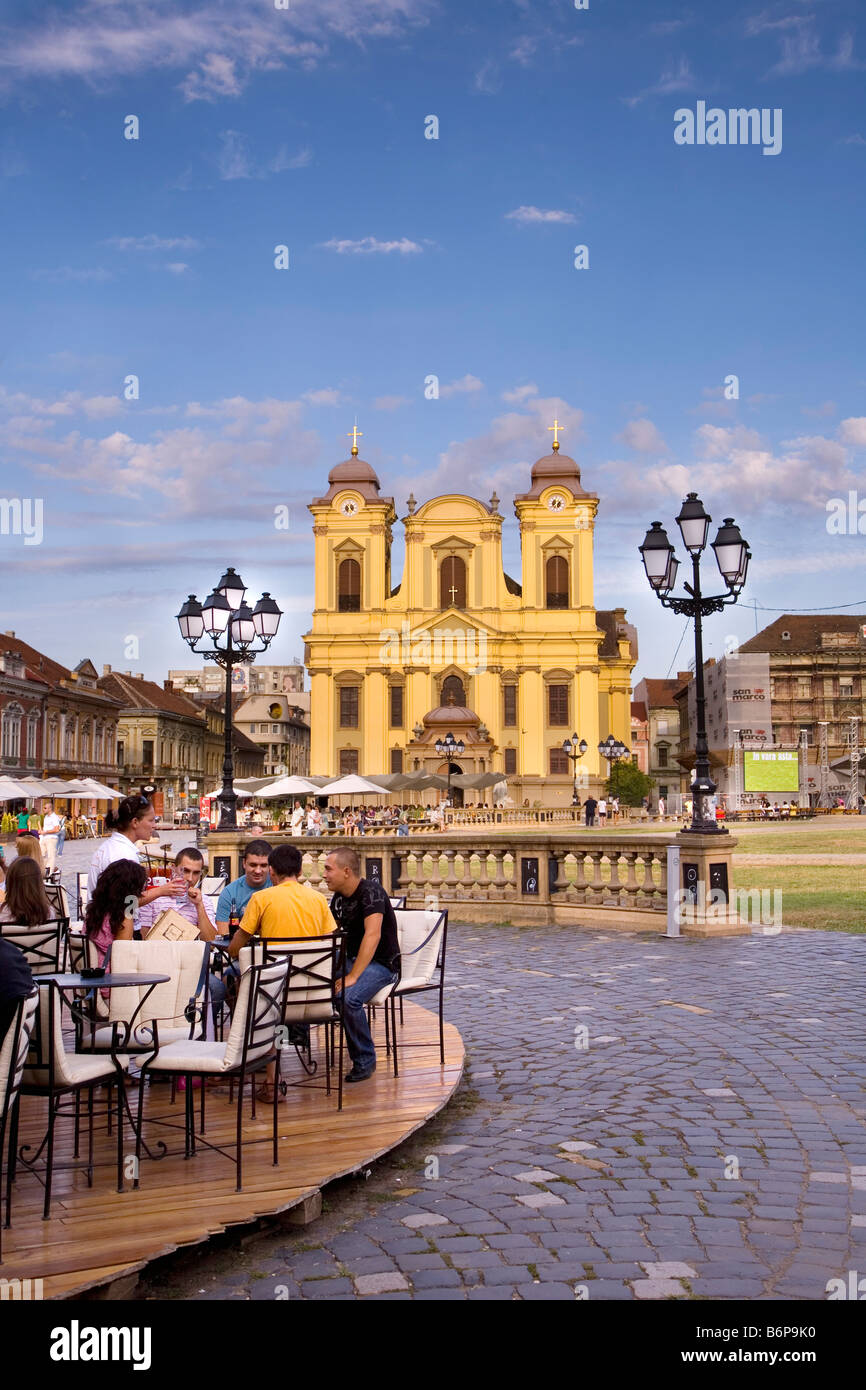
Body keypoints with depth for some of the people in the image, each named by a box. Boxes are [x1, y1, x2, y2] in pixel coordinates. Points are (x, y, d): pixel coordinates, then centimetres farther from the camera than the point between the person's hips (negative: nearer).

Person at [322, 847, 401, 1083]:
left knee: (348, 998, -34)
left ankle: (364, 1061, -15)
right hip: (351, 959, 8)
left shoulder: (371, 891, -18)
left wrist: (352, 977, -35)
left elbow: (372, 935, -30)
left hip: (381, 964, -8)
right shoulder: (339, 898, 9)